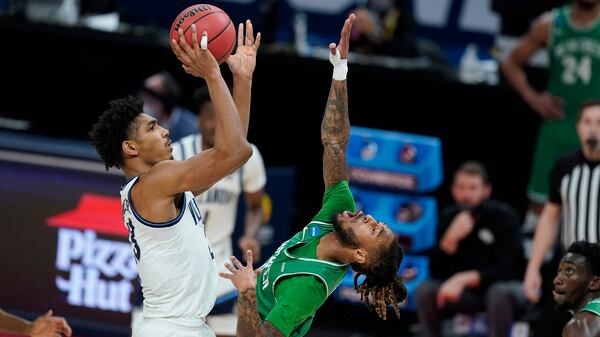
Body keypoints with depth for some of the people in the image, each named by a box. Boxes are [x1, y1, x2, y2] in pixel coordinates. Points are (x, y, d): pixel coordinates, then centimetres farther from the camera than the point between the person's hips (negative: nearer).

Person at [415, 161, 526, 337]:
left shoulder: (503, 215, -17)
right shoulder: (449, 217, -5)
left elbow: (507, 269, -23)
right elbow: (436, 272, -10)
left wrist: (464, 279, -33)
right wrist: (451, 238, -27)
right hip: (468, 291, 4)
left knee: (499, 292, -37)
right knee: (425, 290, -18)